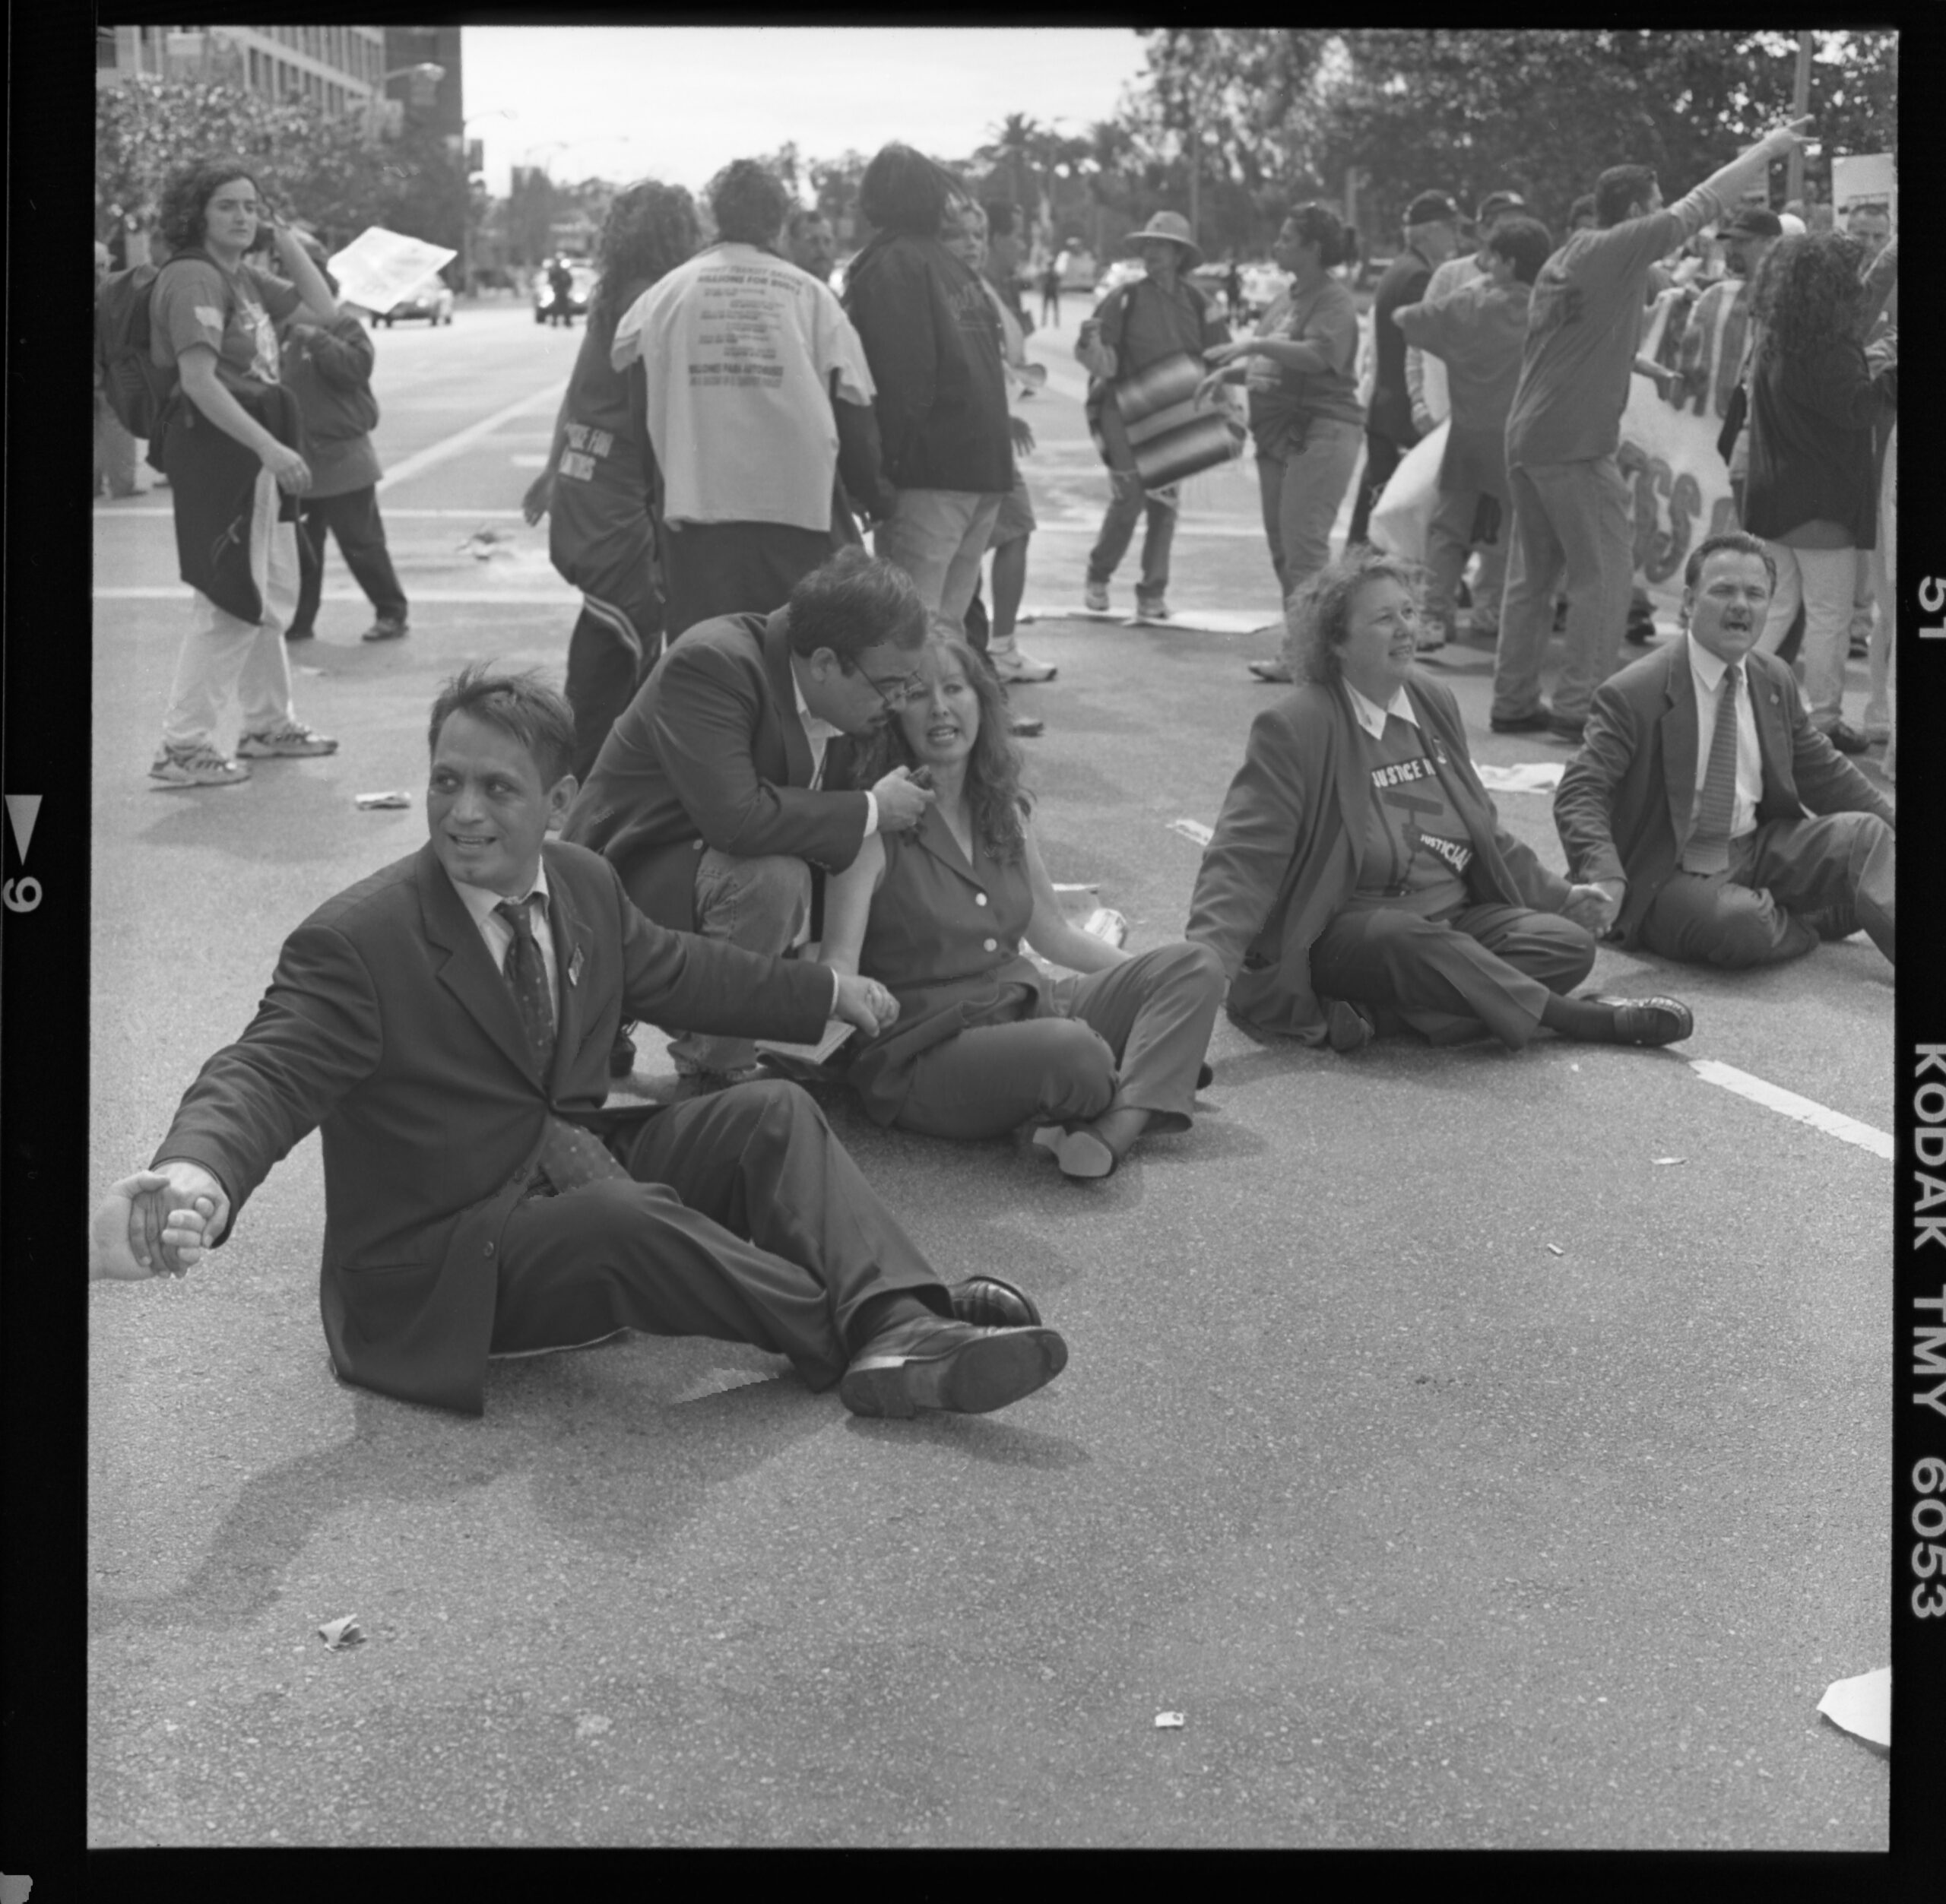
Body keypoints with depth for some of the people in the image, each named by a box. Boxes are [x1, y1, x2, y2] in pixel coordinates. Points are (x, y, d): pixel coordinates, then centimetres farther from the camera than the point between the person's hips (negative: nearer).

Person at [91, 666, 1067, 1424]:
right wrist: (195, 1180, -51)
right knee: (625, 1217, -34)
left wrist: (829, 991, 29)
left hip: (577, 1174, 7)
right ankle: (865, 1336, -20)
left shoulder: (583, 883, 2)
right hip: (437, 1262, -7)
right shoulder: (354, 941, -20)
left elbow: (676, 969, 19)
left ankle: (901, 1327, -29)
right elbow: (262, 1078, -28)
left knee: (772, 1114, -9)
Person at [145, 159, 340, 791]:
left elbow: (323, 309, 16)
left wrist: (286, 240, 7)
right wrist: (271, 448, -28)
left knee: (273, 592, 19)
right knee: (231, 601, -8)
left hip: (257, 448, 10)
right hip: (217, 447, -10)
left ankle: (268, 725, 32)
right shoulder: (195, 277, -15)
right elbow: (200, 381, -24)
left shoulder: (245, 277, 13)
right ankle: (181, 749, -4)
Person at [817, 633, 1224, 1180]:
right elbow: (840, 956, -17)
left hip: (1024, 1006, 8)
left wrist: (1177, 984, 24)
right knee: (1074, 1050, -36)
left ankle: (1116, 1127, -30)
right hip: (929, 1049, -8)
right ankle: (1150, 1088, 1)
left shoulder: (1003, 810, 13)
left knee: (1194, 966, -6)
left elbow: (1054, 931, 24)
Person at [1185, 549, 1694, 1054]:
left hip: (1453, 920, 7)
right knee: (1412, 943, -37)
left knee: (1568, 943, -15)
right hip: (1345, 932, -7)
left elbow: (1482, 830, 25)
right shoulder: (1293, 728, -9)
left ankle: (1377, 1011, -27)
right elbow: (1245, 857, -15)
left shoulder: (1434, 702, 12)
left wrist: (1556, 895, 23)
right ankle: (1576, 1017, -25)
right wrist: (1207, 959, -29)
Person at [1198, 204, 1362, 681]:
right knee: (1282, 546, 11)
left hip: (1321, 432, -9)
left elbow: (1317, 355, -26)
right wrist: (1230, 370, 5)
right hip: (1278, 434, 9)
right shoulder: (1287, 297, 16)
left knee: (1303, 544, -11)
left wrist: (1256, 345, -28)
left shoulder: (1334, 302, -10)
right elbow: (1264, 361, 23)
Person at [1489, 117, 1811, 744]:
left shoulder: (1563, 259, 17)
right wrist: (1768, 148, 7)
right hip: (1576, 445, -9)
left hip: (1526, 437, 9)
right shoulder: (1621, 248, -7)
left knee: (1532, 572, 13)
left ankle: (1514, 703, 16)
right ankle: (1580, 708, -4)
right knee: (1605, 572, -2)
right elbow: (1702, 205, -3)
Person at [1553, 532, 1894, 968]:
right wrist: (1604, 877, -36)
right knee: (1741, 922, -34)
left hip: (1759, 851, 6)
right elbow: (1579, 793, -18)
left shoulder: (1774, 681, 8)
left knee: (1866, 833, -13)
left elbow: (1823, 771, 20)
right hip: (1671, 878, -6)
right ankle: (1815, 921, -4)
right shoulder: (1632, 694, -13)